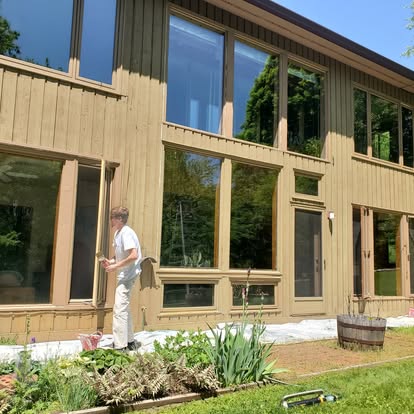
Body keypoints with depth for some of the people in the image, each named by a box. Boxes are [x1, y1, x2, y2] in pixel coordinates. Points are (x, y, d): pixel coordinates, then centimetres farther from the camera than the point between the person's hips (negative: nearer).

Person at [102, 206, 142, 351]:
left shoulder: (126, 233, -17)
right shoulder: (118, 233, 12)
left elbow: (134, 255, -25)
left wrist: (116, 266, -20)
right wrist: (111, 261, 5)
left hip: (128, 275, -11)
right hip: (124, 275, 11)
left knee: (119, 309, -12)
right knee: (124, 308, 18)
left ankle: (120, 346, -8)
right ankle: (130, 342, 30)